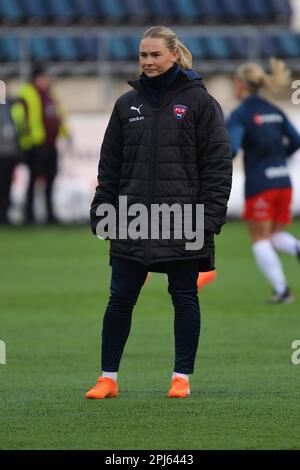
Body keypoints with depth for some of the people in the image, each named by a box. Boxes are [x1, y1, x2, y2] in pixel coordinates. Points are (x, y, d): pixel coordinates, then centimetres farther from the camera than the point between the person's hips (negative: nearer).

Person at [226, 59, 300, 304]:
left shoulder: (240, 115, -9)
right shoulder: (275, 111, 10)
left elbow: (229, 150, -20)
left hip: (259, 185, -6)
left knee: (260, 240, 7)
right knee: (276, 235, 18)